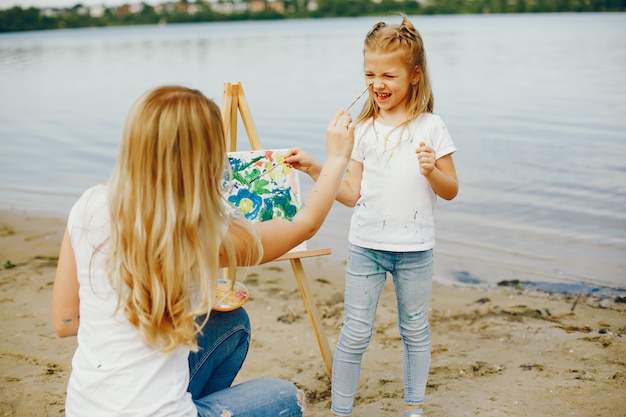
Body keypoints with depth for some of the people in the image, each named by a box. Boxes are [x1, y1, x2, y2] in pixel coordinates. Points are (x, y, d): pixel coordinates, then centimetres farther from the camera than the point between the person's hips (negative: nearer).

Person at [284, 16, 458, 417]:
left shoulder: (431, 127, -3)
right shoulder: (364, 129, 4)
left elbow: (451, 190, -1)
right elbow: (352, 193, 4)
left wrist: (432, 170, -20)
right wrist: (314, 169, -5)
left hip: (415, 249, -1)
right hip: (365, 246, 1)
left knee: (415, 331, 14)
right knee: (355, 335, 5)